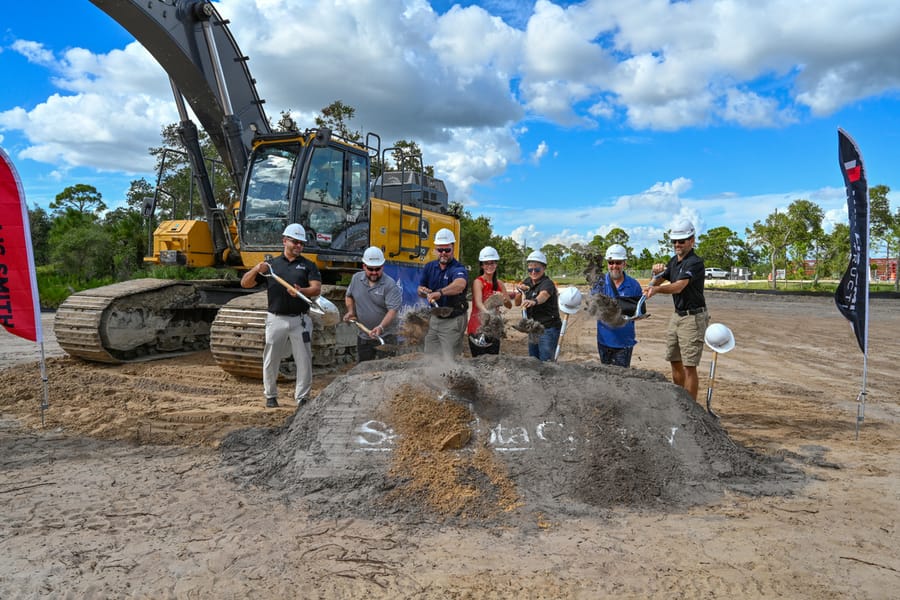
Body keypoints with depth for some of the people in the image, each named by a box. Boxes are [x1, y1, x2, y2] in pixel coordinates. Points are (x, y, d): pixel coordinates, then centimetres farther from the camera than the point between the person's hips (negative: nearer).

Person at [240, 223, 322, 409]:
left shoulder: (308, 265, 8)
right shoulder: (271, 265, 10)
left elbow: (317, 289, -6)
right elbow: (245, 283, 6)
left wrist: (301, 291, -27)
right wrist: (256, 270, -14)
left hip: (300, 320, 0)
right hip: (276, 319, 1)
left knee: (304, 360, 1)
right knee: (271, 360, 7)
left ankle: (302, 398, 12)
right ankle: (271, 396, 22)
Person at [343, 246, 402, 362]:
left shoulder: (390, 285, -15)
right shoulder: (356, 279, 3)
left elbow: (393, 310, -22)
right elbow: (349, 296, 21)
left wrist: (381, 327, -35)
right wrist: (351, 311, 4)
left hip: (385, 337, -5)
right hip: (363, 336, 5)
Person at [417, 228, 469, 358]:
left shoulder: (458, 268, -19)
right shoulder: (429, 267, 2)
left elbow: (460, 284, -42)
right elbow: (420, 289, 10)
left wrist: (440, 292, -60)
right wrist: (422, 291, -15)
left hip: (453, 321, -6)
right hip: (434, 318, 6)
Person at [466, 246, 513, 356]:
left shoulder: (499, 283, 9)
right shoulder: (478, 282, -9)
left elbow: (509, 305, 5)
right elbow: (478, 303, -26)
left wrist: (503, 298, -18)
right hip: (478, 329, -6)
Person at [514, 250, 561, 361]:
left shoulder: (547, 283, -17)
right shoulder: (527, 282, 6)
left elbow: (544, 295, -40)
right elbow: (517, 303, 8)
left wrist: (534, 301, -62)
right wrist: (519, 291, -12)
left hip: (548, 328, -7)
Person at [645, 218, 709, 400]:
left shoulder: (695, 262, -16)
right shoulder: (674, 261, 11)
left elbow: (678, 287, -32)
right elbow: (655, 283, 9)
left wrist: (657, 289, -48)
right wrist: (657, 273, -12)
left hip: (693, 318, -8)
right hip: (677, 315, 9)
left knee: (689, 367, -7)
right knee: (675, 363, 14)